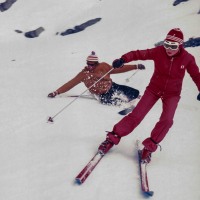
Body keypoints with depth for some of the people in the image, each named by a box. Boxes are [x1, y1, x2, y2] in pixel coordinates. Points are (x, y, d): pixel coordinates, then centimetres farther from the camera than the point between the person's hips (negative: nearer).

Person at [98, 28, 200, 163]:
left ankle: (149, 146, -2)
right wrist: (123, 59, -34)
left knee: (166, 120, -19)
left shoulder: (187, 58, -15)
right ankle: (113, 137, 8)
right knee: (136, 115, -5)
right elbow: (140, 54, -17)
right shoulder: (159, 52, -17)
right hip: (154, 89, 0)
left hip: (172, 94, 0)